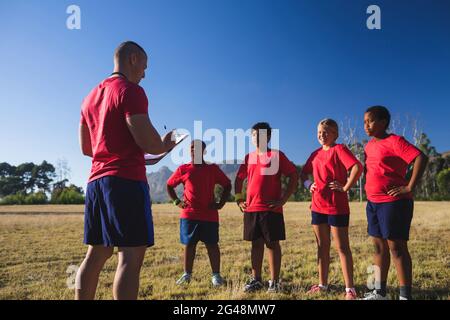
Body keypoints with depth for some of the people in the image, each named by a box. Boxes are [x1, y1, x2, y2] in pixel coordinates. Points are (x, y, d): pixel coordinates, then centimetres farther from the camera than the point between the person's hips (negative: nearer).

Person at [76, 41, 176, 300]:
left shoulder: (91, 96, 19)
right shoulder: (131, 90, -6)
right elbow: (146, 140, -17)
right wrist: (165, 146, 5)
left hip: (97, 180, 9)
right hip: (127, 180, -9)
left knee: (96, 253, 13)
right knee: (132, 255, -7)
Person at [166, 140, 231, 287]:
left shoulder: (213, 169, 4)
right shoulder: (183, 169, 5)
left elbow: (227, 185, 10)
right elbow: (169, 186, 15)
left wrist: (221, 203, 0)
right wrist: (177, 202, 3)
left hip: (209, 215, -1)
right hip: (188, 214, 1)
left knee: (212, 244, 2)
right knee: (189, 244, 7)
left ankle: (216, 275, 10)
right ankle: (187, 274, 18)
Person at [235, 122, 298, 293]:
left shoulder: (277, 155, -2)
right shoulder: (248, 157, 12)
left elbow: (294, 176, -5)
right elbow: (239, 179, 21)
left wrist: (283, 199, -10)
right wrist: (239, 199, 9)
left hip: (271, 208, -4)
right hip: (251, 208, 5)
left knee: (273, 243, 2)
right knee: (256, 244, 10)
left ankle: (274, 281, 12)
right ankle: (256, 279, 20)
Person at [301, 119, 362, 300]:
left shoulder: (339, 149, -9)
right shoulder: (316, 154, 12)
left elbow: (357, 167, -23)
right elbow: (304, 173, 23)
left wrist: (345, 188, -18)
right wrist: (308, 185, 5)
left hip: (337, 207, -7)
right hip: (317, 206, 7)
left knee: (342, 247, 0)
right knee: (322, 246, 13)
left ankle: (349, 289, 10)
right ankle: (322, 284, 25)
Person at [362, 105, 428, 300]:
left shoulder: (394, 141, -11)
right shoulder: (369, 146, 13)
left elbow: (421, 158, -21)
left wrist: (409, 188, -21)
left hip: (393, 202, -8)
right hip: (373, 203, 8)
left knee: (396, 246, -3)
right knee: (379, 246, 12)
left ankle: (405, 295, 9)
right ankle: (380, 292, 23)